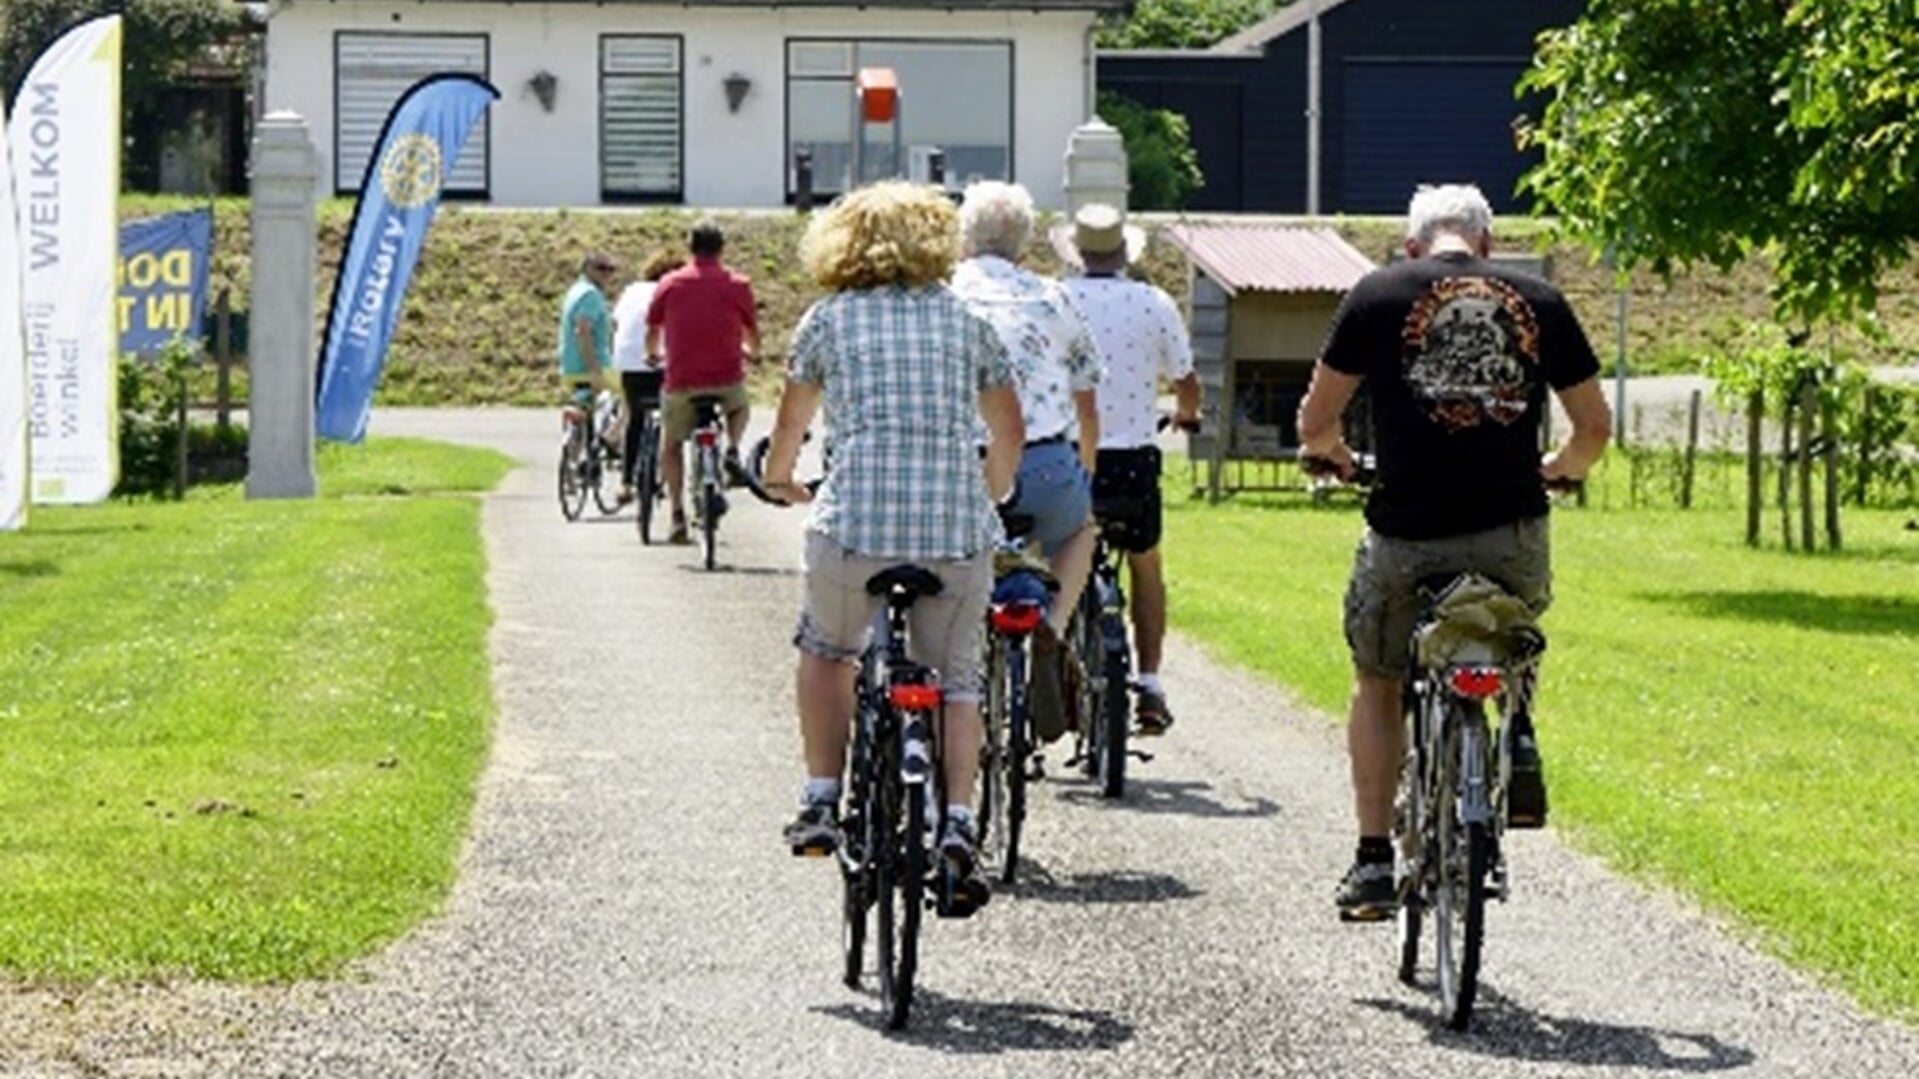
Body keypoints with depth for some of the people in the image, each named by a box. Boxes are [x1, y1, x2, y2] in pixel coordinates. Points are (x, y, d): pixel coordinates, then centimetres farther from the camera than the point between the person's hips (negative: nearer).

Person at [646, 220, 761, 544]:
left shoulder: (670, 283, 4)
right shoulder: (737, 285, 2)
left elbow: (652, 331, 14)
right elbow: (752, 334, 12)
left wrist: (653, 354, 36)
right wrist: (752, 353, 35)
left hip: (683, 380, 0)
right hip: (727, 379, 0)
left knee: (670, 445, 17)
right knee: (739, 409, 34)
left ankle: (678, 514, 4)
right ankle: (733, 449, 5)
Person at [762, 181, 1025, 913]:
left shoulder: (828, 318, 10)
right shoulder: (964, 318, 14)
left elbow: (791, 424, 21)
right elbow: (1009, 432, 18)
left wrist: (779, 481, 41)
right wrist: (990, 497, 37)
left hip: (855, 525, -1)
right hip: (958, 533, 1)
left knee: (826, 650, 25)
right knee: (955, 679, 14)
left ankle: (821, 802, 19)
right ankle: (957, 824, -2)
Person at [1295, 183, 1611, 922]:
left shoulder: (1378, 295, 4)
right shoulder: (1539, 302, 9)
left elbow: (1314, 424, 6)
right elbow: (1594, 428, 14)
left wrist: (1333, 455, 29)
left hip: (1408, 537, -2)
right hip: (1514, 539, 2)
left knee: (1377, 685, 21)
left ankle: (1373, 862, 16)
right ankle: (1518, 739, 13)